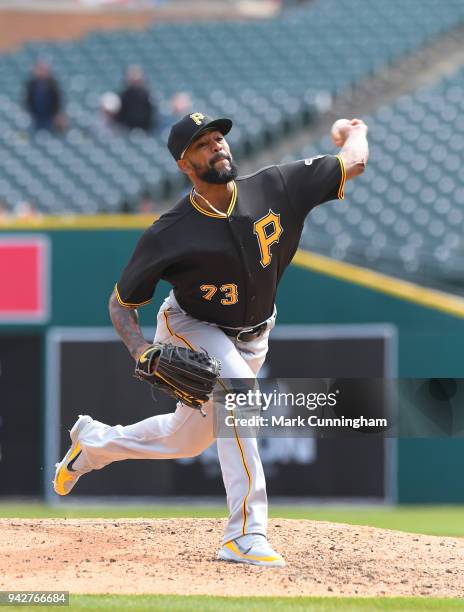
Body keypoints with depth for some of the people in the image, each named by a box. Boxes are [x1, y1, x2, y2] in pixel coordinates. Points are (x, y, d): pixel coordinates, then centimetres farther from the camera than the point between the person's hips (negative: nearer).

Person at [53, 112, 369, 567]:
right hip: (190, 328, -5)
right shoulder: (170, 234, -25)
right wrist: (142, 351, -31)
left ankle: (93, 441, 44)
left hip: (251, 337, 5)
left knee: (186, 440, 15)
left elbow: (353, 163, -14)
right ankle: (245, 534, -34)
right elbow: (121, 303, -13)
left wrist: (354, 133, 9)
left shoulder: (275, 188, -20)